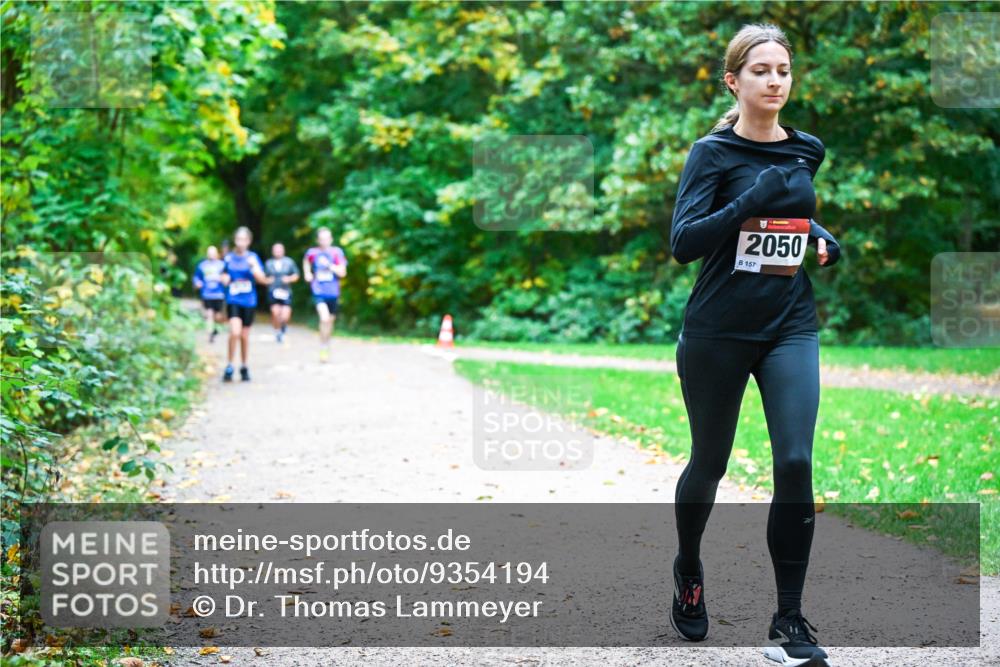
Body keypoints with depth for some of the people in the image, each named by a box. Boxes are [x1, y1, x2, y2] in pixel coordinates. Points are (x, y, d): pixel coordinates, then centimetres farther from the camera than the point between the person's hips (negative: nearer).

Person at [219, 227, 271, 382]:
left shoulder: (253, 257, -1)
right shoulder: (228, 257, 4)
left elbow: (262, 279, -6)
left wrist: (254, 266, -22)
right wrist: (224, 279, -5)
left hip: (249, 301, 1)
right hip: (233, 300, -1)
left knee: (244, 336, 9)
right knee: (235, 332, -19)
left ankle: (244, 367, 25)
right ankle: (229, 367, -9)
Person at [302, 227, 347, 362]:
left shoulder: (337, 252, -4)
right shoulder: (312, 253, -1)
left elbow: (342, 272, -10)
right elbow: (306, 261, 23)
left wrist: (329, 265, -19)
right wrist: (307, 273, 9)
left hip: (333, 292, 2)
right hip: (319, 292, -2)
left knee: (330, 320, 14)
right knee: (324, 318, -22)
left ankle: (327, 346, 36)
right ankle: (323, 348, -10)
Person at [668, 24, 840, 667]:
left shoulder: (808, 150, 7)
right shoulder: (713, 152, -7)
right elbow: (683, 242, -18)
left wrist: (823, 238, 8)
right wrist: (752, 201, -26)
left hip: (791, 328, 3)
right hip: (719, 332, -3)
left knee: (795, 464, -11)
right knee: (709, 462, 12)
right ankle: (689, 570, 41)